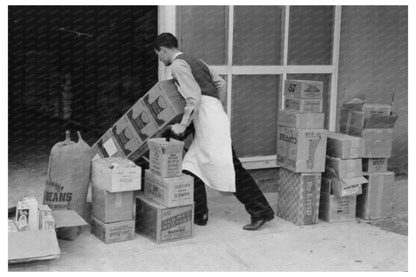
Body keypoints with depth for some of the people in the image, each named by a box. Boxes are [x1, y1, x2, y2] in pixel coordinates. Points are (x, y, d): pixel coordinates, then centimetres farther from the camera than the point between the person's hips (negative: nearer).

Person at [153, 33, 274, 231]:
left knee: (230, 168, -7)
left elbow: (194, 96, -16)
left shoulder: (177, 65, -5)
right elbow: (221, 83, 22)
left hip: (208, 119, -10)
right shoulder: (194, 61, 23)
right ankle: (199, 214, 11)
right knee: (192, 166, 9)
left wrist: (183, 124, -13)